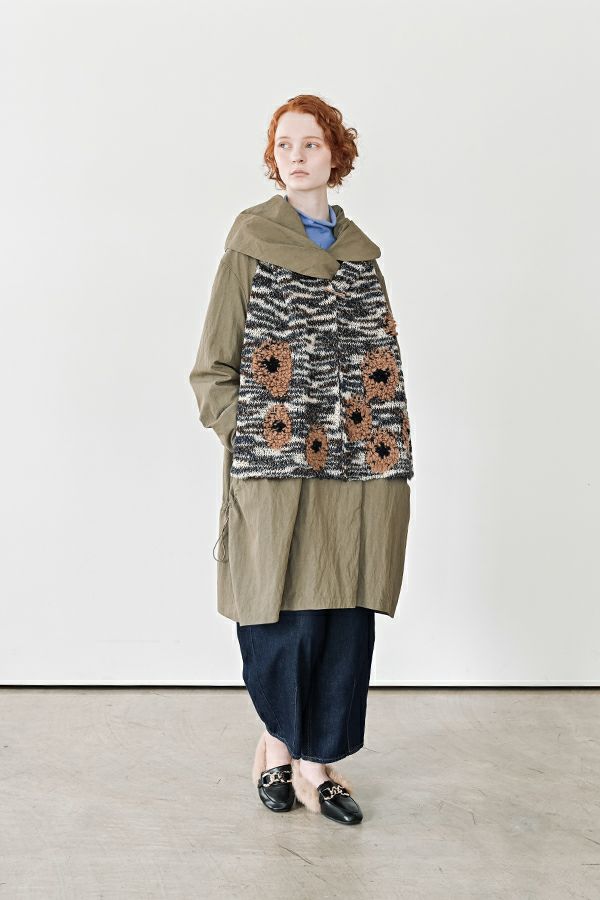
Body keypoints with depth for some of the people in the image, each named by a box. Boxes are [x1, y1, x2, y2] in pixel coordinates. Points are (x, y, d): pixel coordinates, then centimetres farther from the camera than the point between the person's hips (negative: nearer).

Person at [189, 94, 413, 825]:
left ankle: (317, 761, 17)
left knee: (347, 614, 4)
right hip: (276, 468, -4)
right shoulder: (251, 241, 1)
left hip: (357, 465, 4)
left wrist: (392, 453, 6)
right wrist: (245, 438, -11)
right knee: (284, 613, -1)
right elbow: (213, 367, 0)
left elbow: (380, 361, 15)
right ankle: (278, 742, 24)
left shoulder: (359, 249, 14)